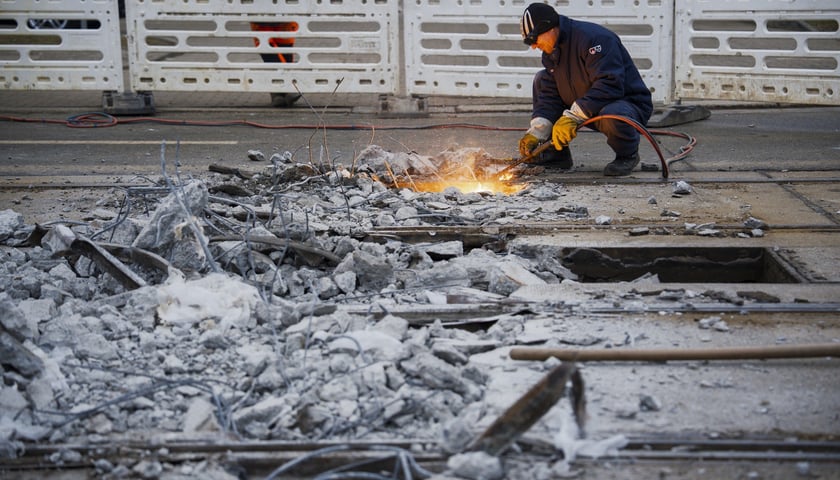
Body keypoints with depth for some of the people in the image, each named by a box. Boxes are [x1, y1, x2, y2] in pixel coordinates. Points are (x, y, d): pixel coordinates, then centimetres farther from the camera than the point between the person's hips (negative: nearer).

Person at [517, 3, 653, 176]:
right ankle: (557, 154, 4)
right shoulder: (551, 53, 5)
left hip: (630, 104, -8)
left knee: (611, 116, -44)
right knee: (541, 80, 3)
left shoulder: (594, 38, -23)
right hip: (588, 111, 8)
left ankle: (628, 155, -8)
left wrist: (573, 116, -35)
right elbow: (550, 96, 1)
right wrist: (536, 132, -15)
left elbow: (610, 85, -33)